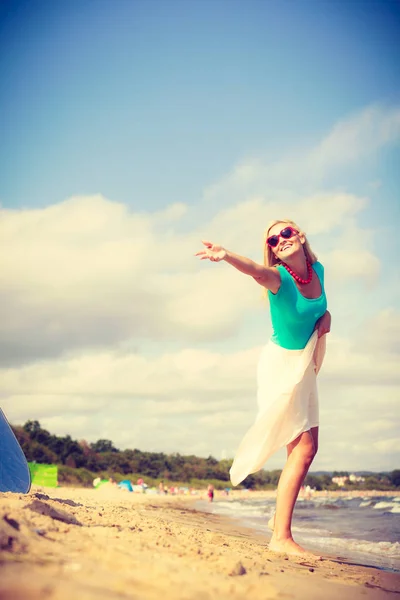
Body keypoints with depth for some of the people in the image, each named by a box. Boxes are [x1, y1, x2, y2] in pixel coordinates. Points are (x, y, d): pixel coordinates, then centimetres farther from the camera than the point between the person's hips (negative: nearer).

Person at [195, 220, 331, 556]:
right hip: (282, 364, -7)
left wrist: (325, 314, -3)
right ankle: (281, 538, -16)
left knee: (307, 446, 14)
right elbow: (253, 269, -43)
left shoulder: (318, 270, 0)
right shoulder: (278, 277, -20)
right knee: (303, 447, -16)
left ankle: (280, 517, 31)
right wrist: (226, 256, -66)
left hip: (304, 366, 7)